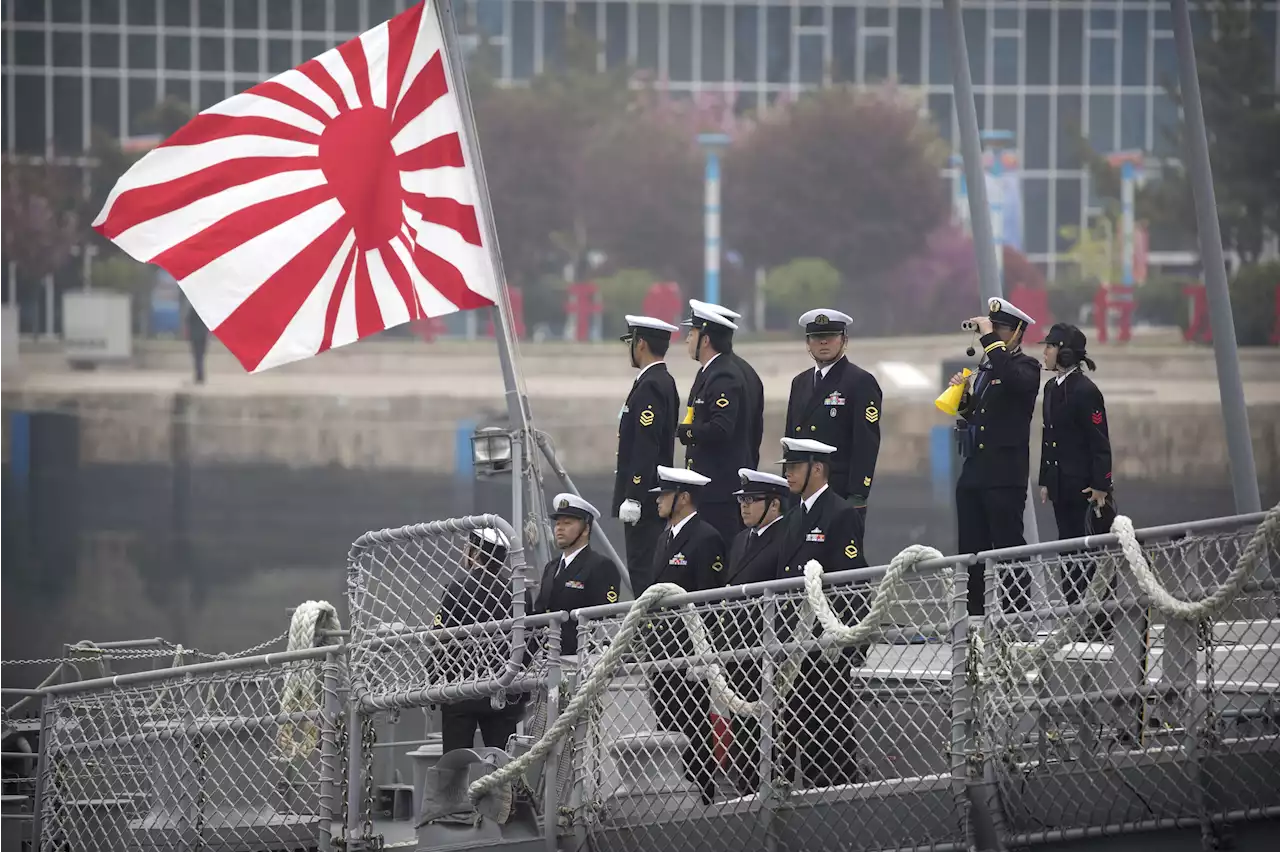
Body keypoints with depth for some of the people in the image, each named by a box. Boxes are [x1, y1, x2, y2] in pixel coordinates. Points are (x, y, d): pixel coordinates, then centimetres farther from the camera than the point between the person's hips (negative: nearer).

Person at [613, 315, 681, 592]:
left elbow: (646, 448, -22)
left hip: (645, 497, -10)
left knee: (643, 571, -10)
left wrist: (633, 498, -23)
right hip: (653, 495, 10)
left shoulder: (649, 387, -16)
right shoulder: (664, 382, 16)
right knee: (652, 569, 11)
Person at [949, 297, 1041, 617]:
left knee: (1009, 548, -8)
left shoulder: (1026, 367, -4)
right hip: (974, 472, 8)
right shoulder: (986, 367, 18)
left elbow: (1016, 382, -29)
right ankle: (974, 617, 15)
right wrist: (964, 395, 4)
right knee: (971, 551, 10)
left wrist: (990, 339, -24)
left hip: (1006, 475, -8)